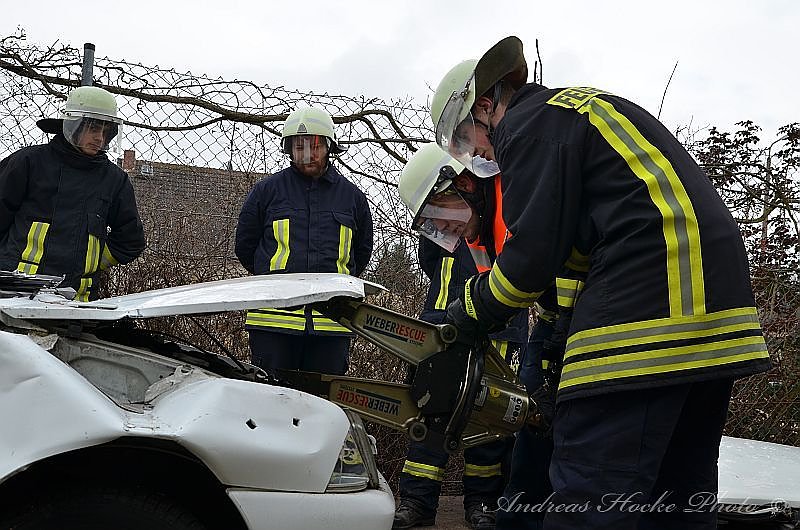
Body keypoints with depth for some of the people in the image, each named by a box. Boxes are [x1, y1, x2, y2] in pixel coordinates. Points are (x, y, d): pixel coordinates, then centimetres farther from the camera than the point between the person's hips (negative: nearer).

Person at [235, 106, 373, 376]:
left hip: (332, 321, 2)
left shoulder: (352, 196, 12)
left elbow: (362, 251, 24)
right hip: (274, 320, -1)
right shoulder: (267, 190, 7)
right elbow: (244, 245, 15)